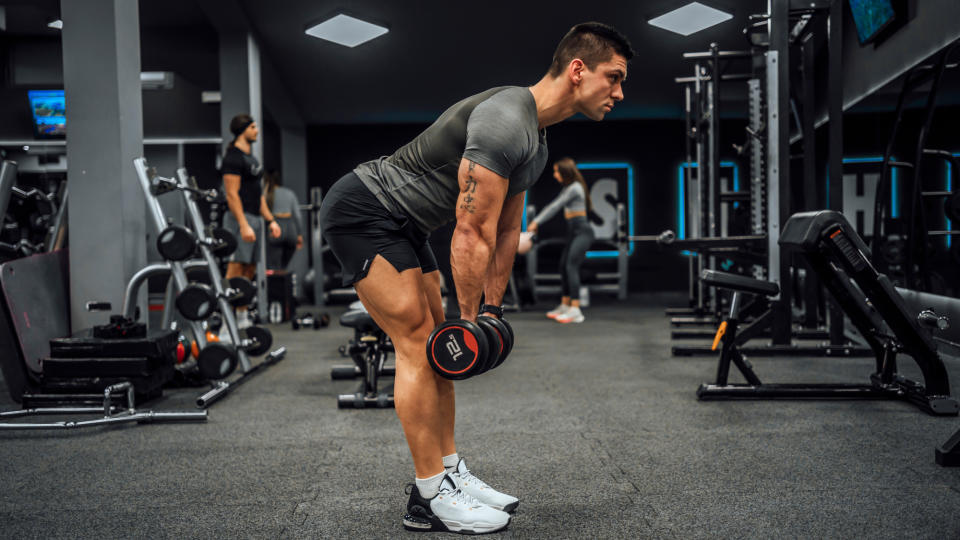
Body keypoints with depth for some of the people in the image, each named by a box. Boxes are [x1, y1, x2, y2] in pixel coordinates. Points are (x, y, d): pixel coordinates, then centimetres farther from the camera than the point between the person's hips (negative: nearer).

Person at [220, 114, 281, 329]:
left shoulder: (251, 158, 20)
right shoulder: (233, 158, -10)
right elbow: (232, 194, -17)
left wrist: (270, 220, 17)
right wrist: (244, 225, -24)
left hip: (253, 218, 10)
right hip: (241, 219, -10)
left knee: (249, 271, 11)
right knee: (235, 271, -11)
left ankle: (242, 319, 19)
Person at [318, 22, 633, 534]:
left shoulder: (535, 141, 8)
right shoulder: (504, 122, -25)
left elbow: (505, 231, 14)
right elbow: (472, 233, -25)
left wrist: (491, 309, 14)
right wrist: (469, 321, -17)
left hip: (400, 223, 11)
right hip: (360, 211, -10)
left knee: (434, 343, 9)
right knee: (419, 341, -11)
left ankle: (450, 471, 18)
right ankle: (431, 496, -2)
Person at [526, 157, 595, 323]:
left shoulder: (575, 188, -12)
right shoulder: (567, 188, 19)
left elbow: (555, 206, -13)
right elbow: (554, 205, 22)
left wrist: (537, 222, -11)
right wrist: (535, 221, 16)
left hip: (582, 231, -10)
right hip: (573, 232, 10)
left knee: (571, 266, -18)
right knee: (563, 266, 9)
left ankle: (575, 310, -22)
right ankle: (564, 306, 16)